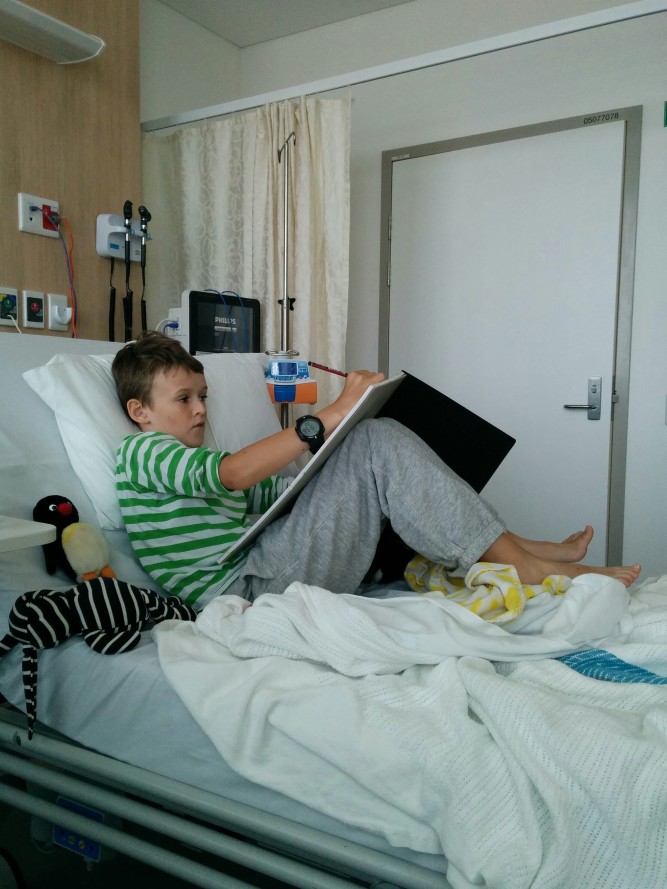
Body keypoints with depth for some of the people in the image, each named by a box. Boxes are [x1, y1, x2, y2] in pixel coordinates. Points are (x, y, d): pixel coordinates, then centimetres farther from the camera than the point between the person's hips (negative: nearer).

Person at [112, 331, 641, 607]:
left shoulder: (203, 468, 29)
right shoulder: (140, 453, 1)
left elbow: (282, 490, 22)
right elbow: (232, 473, -19)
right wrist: (329, 417, -22)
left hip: (261, 579, 9)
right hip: (244, 586, -9)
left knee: (376, 447, 8)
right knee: (377, 443, -17)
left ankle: (516, 549, 2)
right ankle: (523, 566, -12)